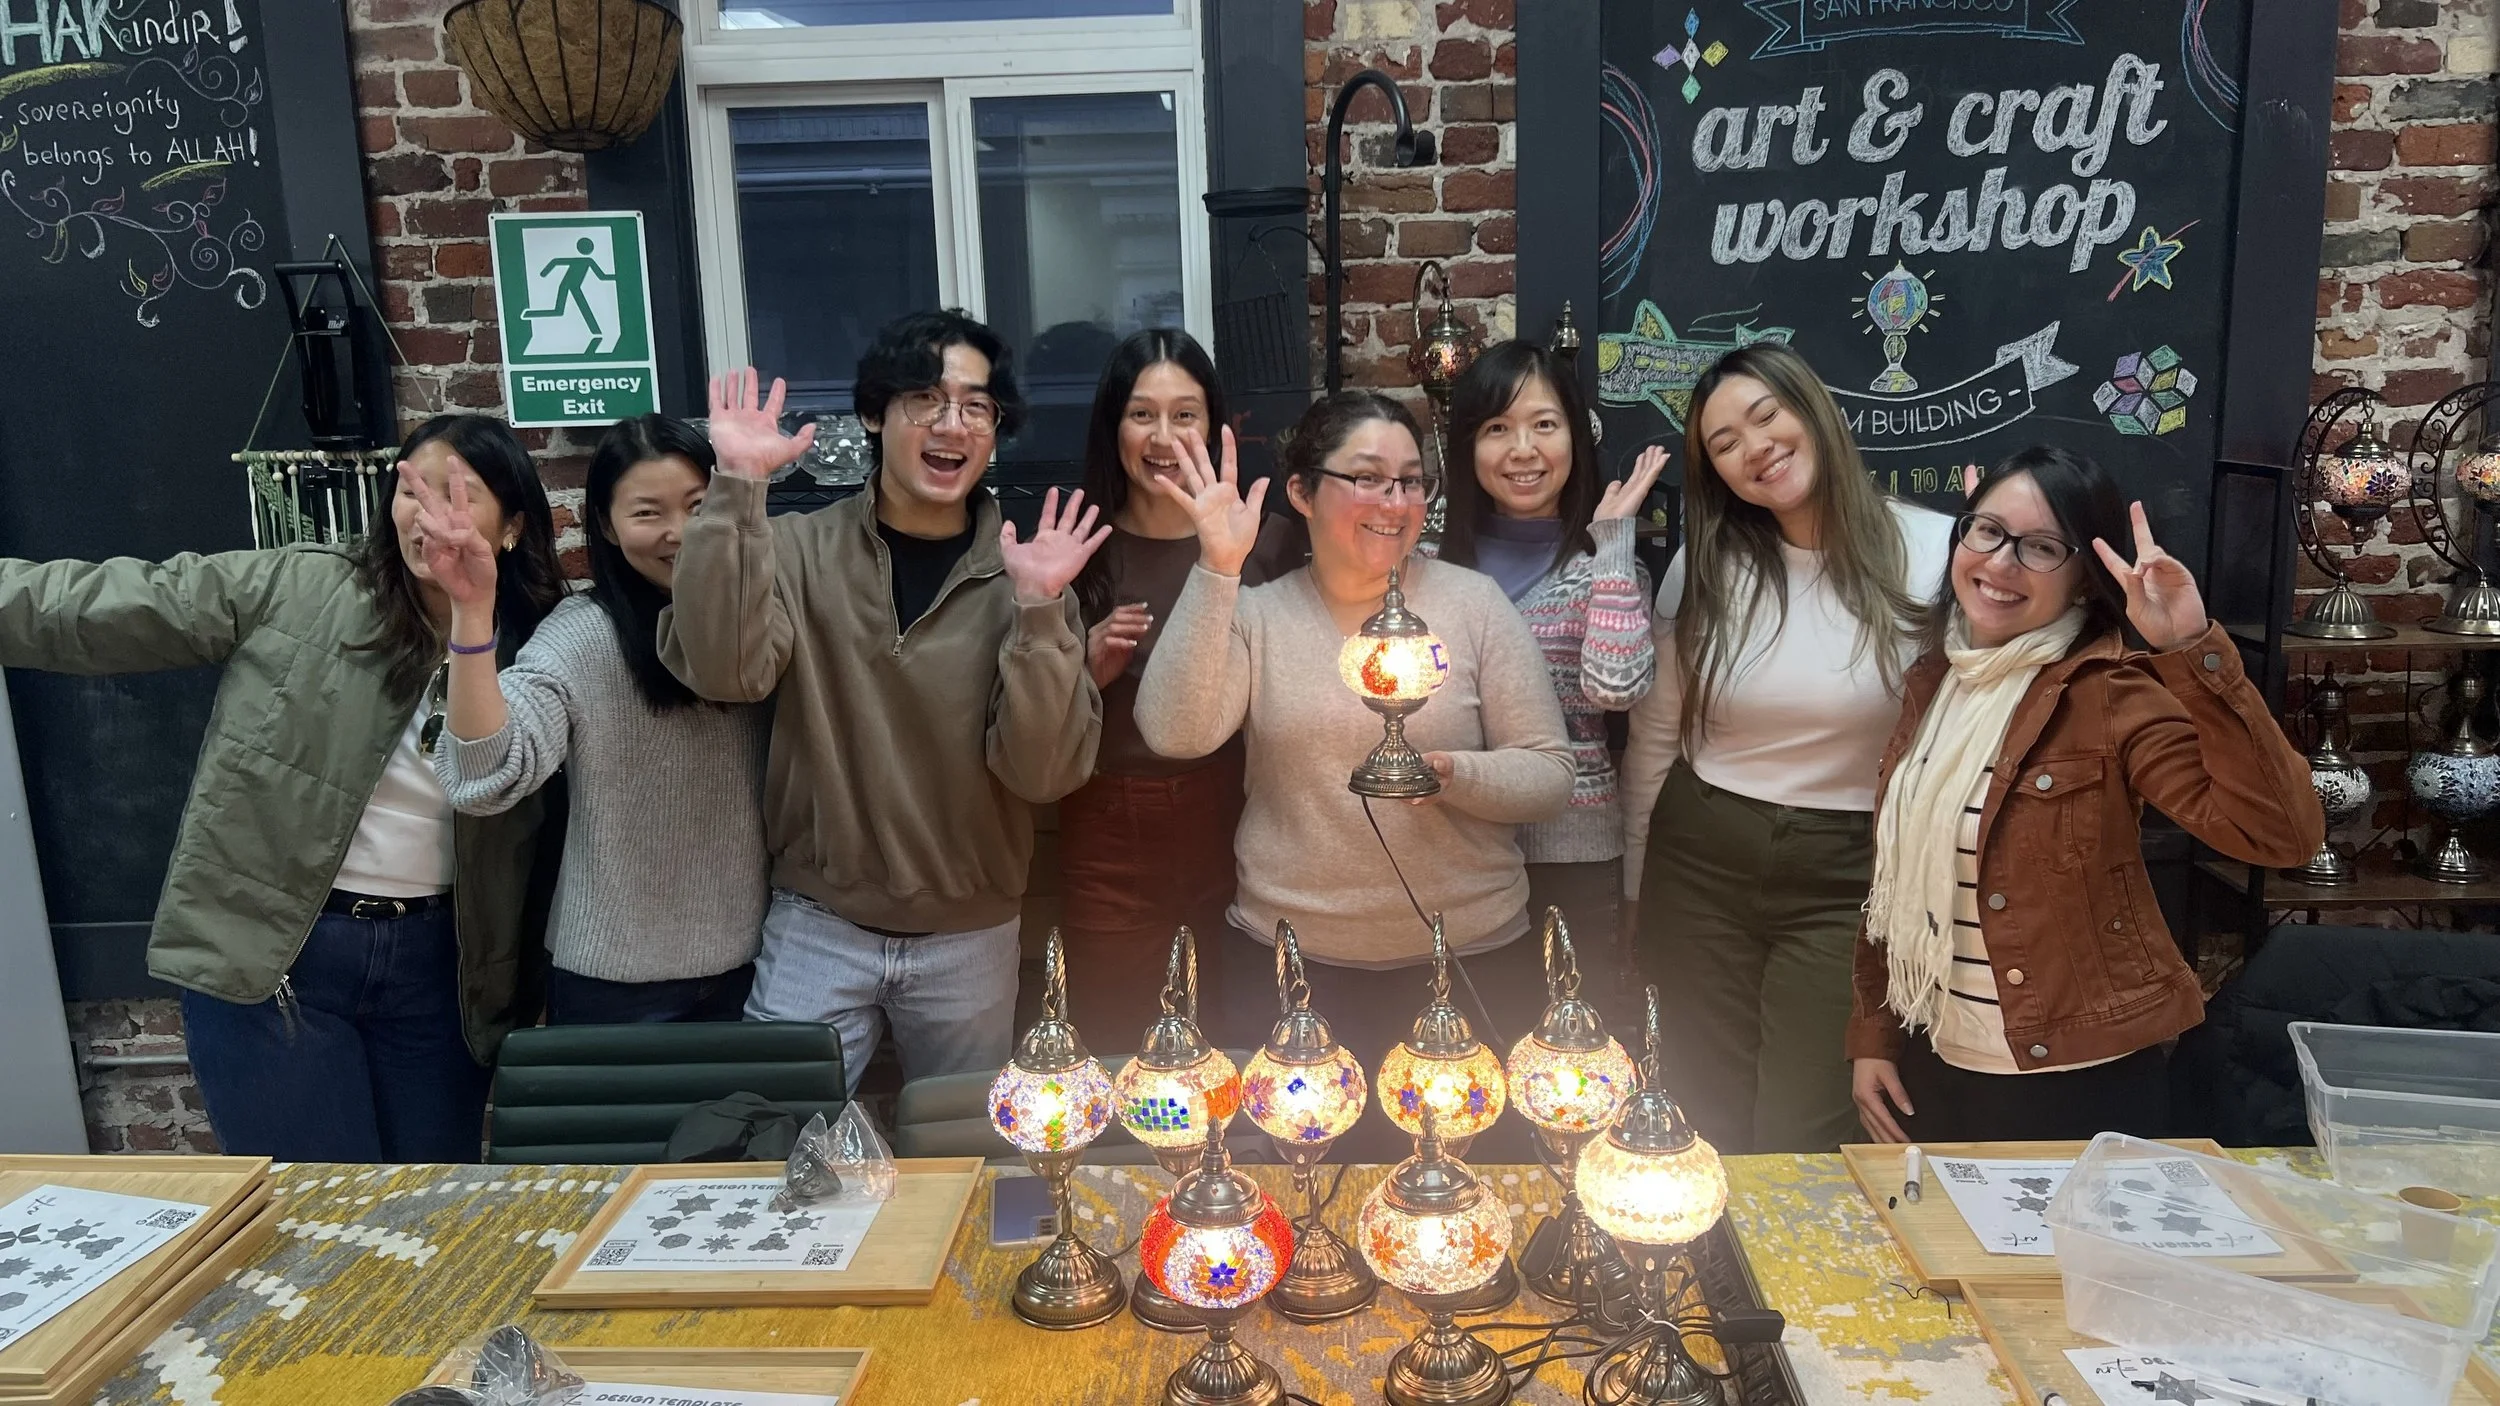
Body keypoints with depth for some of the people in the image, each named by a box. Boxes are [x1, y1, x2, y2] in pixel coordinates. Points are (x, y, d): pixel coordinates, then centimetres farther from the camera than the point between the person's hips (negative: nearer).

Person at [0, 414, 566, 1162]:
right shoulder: (291, 591, -6)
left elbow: (547, 839, 6)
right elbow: (100, 608, -7)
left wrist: (524, 984, 6)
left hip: (434, 969, 3)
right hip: (269, 958, -2)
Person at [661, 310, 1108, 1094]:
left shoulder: (1028, 569, -5)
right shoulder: (800, 549, -5)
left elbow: (1044, 771, -14)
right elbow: (723, 670, -23)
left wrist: (1037, 609, -25)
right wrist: (737, 490, -27)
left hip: (971, 936, 1)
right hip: (818, 927, -1)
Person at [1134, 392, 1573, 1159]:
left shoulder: (1474, 601, -2)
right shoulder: (1256, 614, 0)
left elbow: (1551, 774, -1)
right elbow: (1175, 732, -17)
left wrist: (1454, 773, -21)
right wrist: (1218, 570, -21)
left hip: (1474, 960, 0)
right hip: (1290, 963, 0)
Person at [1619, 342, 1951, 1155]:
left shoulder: (1931, 552, -9)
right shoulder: (1705, 567, 2)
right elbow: (1654, 737, 8)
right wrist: (1635, 887, 12)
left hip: (1849, 877, -3)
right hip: (1700, 864, 3)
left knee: (1803, 1135, 3)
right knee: (1705, 1127, 12)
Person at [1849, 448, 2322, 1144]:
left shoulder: (2110, 696, -14)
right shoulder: (1932, 681, 3)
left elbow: (2283, 831, -28)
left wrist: (2191, 650, -33)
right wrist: (1871, 1035, 8)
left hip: (2083, 1085, -6)